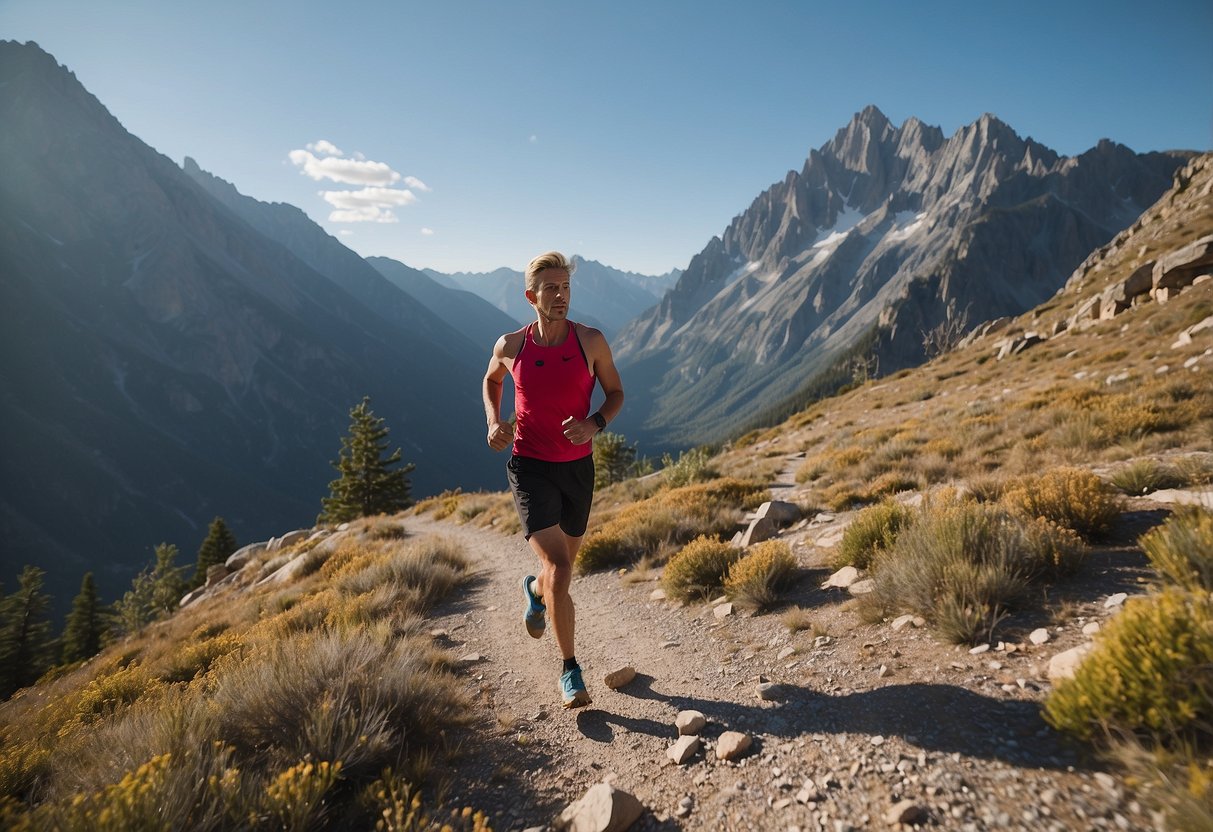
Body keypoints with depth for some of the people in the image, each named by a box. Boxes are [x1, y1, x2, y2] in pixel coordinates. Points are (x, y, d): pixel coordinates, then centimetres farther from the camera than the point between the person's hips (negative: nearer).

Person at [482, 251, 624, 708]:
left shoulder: (591, 341, -6)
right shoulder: (510, 345, -4)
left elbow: (615, 392, 5)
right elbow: (491, 380, 17)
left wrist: (594, 424, -15)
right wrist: (494, 421, 0)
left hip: (577, 466, 2)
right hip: (530, 468, -2)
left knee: (562, 567, 19)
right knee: (559, 571, -15)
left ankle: (534, 590, 58)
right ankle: (570, 670, 4)